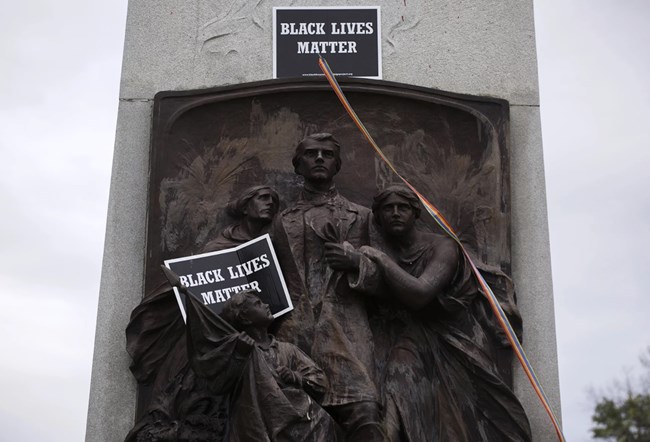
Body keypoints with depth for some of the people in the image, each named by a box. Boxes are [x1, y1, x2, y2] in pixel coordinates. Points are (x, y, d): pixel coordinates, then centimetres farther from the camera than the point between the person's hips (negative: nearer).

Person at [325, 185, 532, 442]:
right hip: (418, 346, 2)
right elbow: (379, 289, -19)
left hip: (456, 342, -2)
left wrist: (377, 260, -27)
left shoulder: (442, 247, -8)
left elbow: (419, 294, -25)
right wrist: (359, 264, -37)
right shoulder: (379, 255, 3)